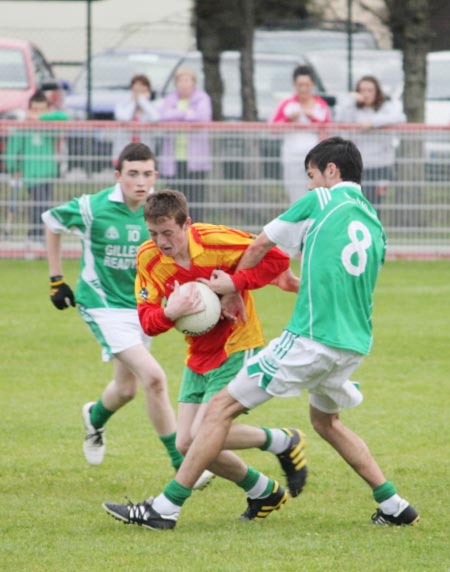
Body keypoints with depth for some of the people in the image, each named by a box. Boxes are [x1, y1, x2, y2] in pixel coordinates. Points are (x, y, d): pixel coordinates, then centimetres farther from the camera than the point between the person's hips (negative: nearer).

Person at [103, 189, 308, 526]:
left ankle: (283, 443, 4)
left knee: (203, 434, -20)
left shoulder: (216, 241, -21)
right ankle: (265, 493, 23)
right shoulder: (149, 258, -6)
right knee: (187, 445, 3)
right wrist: (169, 313, -29)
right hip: (198, 357, 7)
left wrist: (233, 287, -23)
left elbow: (277, 259, -18)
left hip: (238, 349, -7)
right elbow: (147, 320, -7)